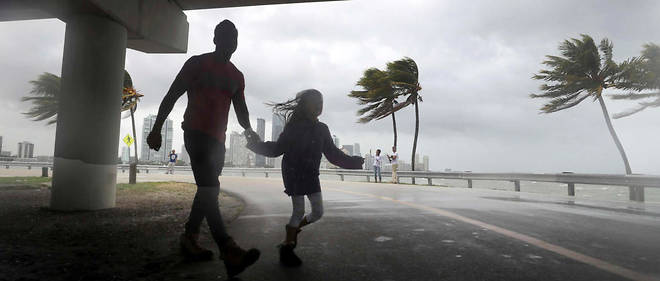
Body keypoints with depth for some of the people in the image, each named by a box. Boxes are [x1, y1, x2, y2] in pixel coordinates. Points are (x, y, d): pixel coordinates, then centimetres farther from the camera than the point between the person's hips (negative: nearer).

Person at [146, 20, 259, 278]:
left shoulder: (236, 77, 17)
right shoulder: (197, 63, 3)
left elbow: (241, 110, 15)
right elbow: (171, 96, 3)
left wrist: (249, 131, -6)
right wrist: (156, 130, -2)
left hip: (217, 139, 7)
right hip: (195, 132, -7)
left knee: (209, 189, 8)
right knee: (209, 188, -18)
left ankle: (189, 237, 22)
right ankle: (229, 251, -27)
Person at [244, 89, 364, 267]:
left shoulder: (322, 129, 7)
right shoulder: (294, 126, -7)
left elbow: (333, 154, 12)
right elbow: (277, 149, -8)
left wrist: (353, 162, 11)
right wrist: (258, 144, -23)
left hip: (311, 175, 5)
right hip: (294, 174, -5)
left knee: (318, 212, 6)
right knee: (299, 211, -8)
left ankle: (293, 228, 31)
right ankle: (287, 246, 10)